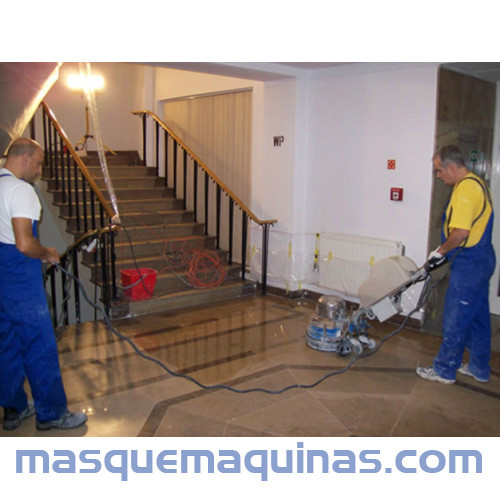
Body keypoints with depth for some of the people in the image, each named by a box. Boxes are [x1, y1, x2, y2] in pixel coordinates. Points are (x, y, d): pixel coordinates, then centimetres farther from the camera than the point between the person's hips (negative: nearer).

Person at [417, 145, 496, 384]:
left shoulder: (465, 189, -21)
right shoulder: (476, 183, 13)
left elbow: (461, 232, -28)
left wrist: (441, 251, -12)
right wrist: (444, 250, 16)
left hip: (469, 265, -11)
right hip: (482, 259, 11)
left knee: (455, 320, 1)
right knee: (477, 317, 18)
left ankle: (444, 369, 13)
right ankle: (479, 368, 30)